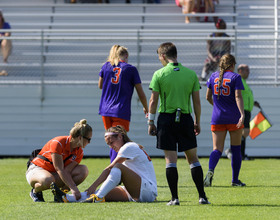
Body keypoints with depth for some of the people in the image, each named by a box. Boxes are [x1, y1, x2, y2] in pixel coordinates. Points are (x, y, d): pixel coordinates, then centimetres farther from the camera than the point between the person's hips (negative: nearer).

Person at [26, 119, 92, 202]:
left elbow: (66, 172, -13)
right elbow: (59, 169, -30)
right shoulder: (58, 143, -25)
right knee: (48, 180, -44)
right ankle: (35, 191, -8)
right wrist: (73, 188, -38)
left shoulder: (79, 152, -5)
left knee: (83, 170, -15)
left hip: (54, 174, 6)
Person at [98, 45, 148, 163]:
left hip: (106, 111, 4)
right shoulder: (130, 69, -2)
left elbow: (100, 86, 24)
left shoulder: (106, 66, 7)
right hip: (121, 112, -4)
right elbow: (141, 94, 1)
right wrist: (146, 109, 17)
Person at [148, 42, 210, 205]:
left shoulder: (159, 74, -4)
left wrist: (151, 122, 5)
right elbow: (197, 102, 5)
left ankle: (175, 198, -2)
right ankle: (202, 196, 5)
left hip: (166, 119, -2)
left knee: (170, 159, 1)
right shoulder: (191, 74, 3)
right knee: (193, 158, 9)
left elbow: (153, 101, -4)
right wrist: (197, 122, 15)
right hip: (185, 118, 2)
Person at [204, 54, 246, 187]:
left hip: (217, 118, 3)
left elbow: (208, 97, 12)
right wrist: (242, 114, -23)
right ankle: (235, 180, 14)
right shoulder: (235, 77, -5)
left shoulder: (213, 76, 6)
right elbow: (238, 96, -17)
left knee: (217, 149, 0)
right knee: (236, 149, 11)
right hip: (234, 118, -3)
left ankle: (210, 170, -30)